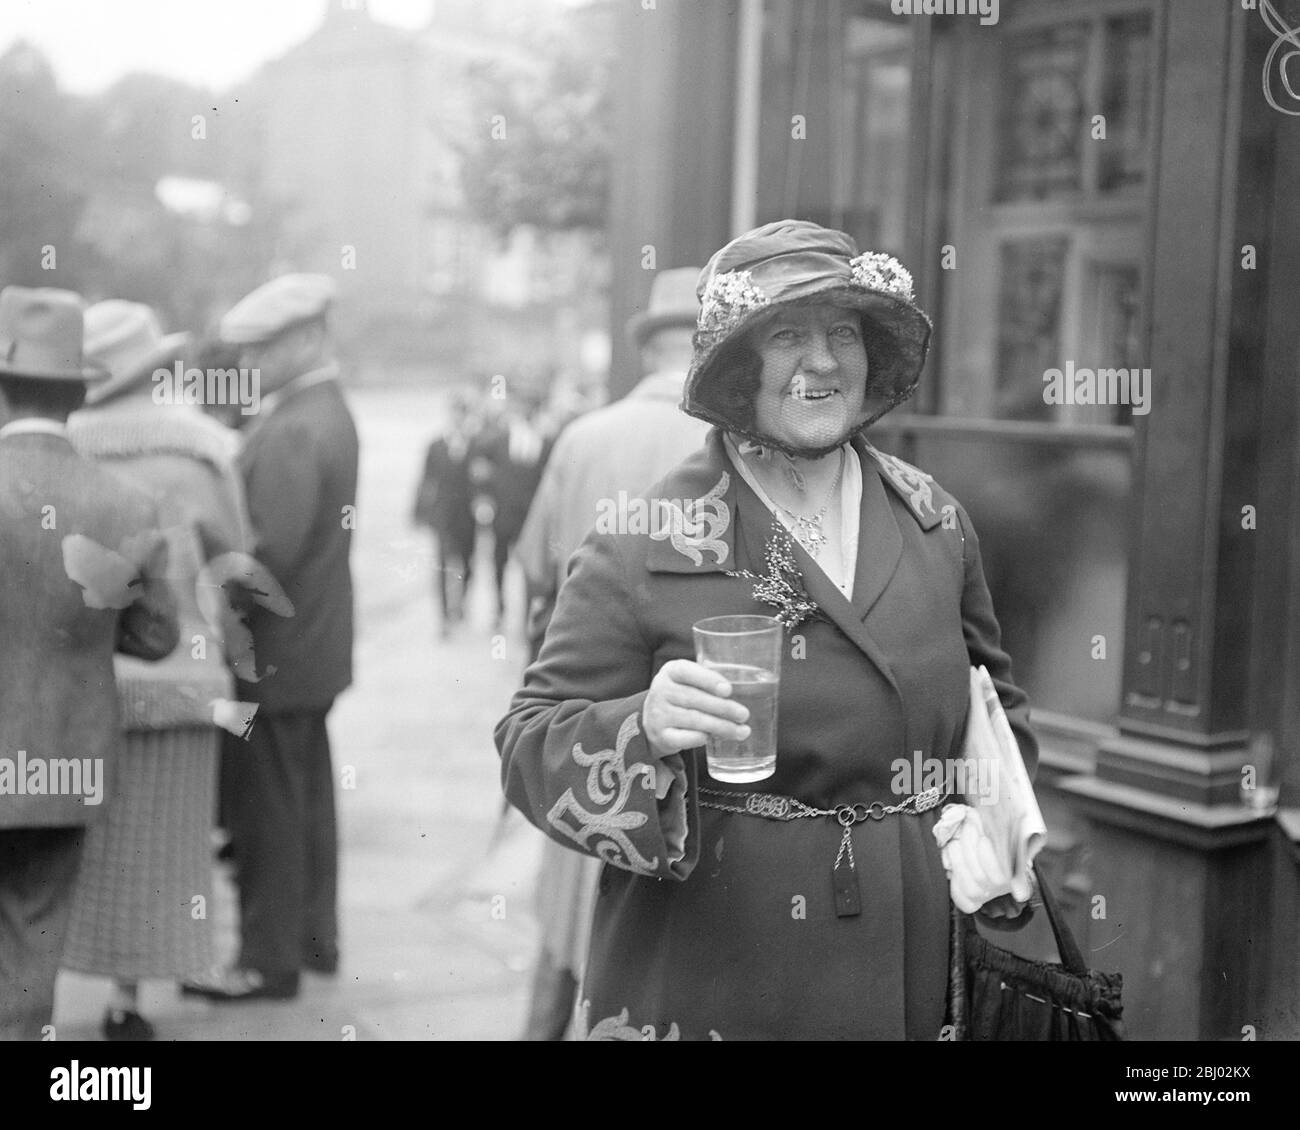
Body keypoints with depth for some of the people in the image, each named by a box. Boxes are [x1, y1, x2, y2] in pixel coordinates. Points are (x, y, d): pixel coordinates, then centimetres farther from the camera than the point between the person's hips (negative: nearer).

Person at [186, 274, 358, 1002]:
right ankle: (314, 937, 31)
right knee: (305, 795, 18)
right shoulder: (329, 411, 10)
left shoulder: (294, 432, -21)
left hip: (275, 650, -10)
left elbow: (273, 550, -26)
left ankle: (270, 960, 11)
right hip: (315, 644, 10)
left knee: (266, 806, 1)